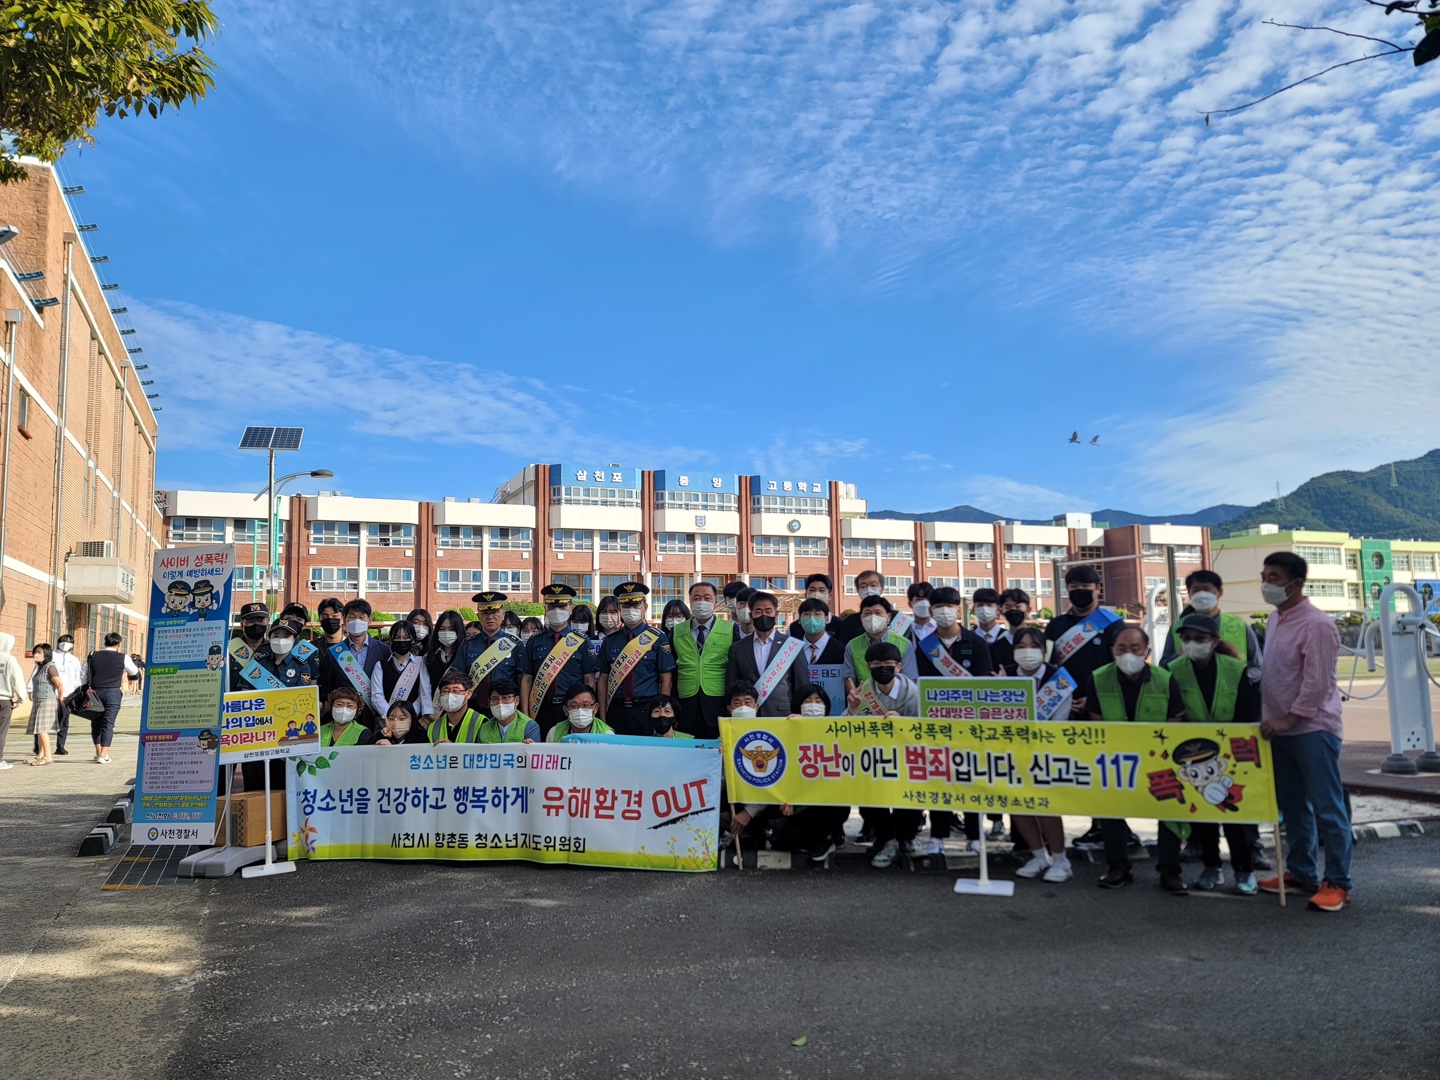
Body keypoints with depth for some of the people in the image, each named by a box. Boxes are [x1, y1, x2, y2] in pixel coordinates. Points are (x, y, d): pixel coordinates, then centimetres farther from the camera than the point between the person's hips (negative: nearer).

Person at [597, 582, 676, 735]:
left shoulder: (658, 639, -1)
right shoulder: (610, 640, 7)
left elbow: (666, 679, -2)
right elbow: (603, 679, 7)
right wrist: (602, 717, 2)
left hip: (646, 711, -2)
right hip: (616, 711, 2)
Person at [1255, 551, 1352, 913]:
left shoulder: (1317, 624, -15)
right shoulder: (1274, 619, 11)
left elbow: (1317, 682, -18)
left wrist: (1290, 719, -17)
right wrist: (1270, 719, 13)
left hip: (1313, 729, -8)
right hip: (1280, 729, 8)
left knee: (1327, 808, -2)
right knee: (1292, 806, 15)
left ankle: (1338, 883, 6)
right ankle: (1301, 872, 26)